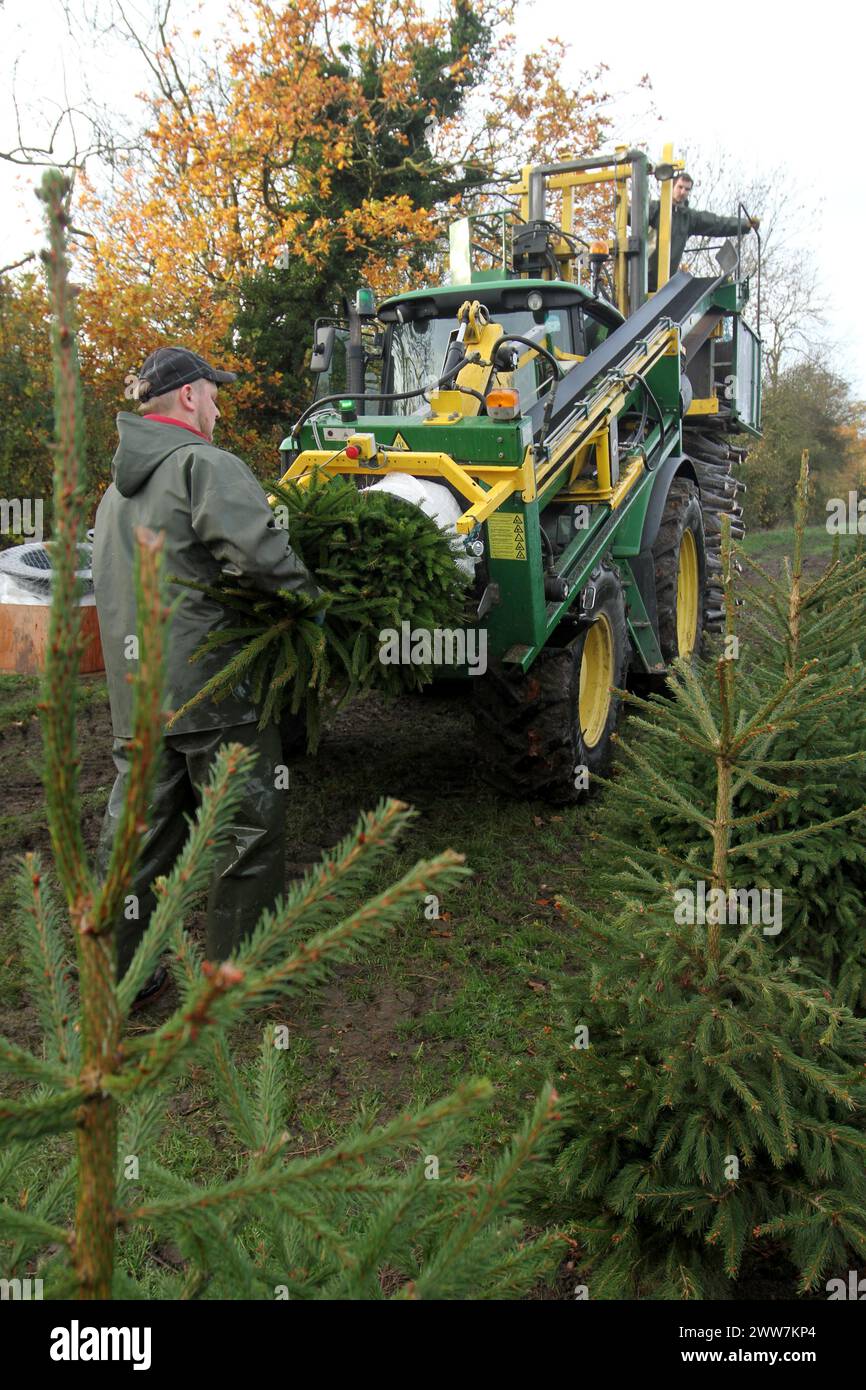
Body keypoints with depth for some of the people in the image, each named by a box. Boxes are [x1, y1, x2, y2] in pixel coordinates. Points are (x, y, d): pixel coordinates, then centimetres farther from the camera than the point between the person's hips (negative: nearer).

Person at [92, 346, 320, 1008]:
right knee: (250, 828, 6)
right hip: (209, 684, -8)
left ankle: (119, 977, 24)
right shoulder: (204, 464, -10)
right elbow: (261, 551, -25)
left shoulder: (119, 487, 19)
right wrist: (312, 593, -10)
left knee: (138, 832, 15)